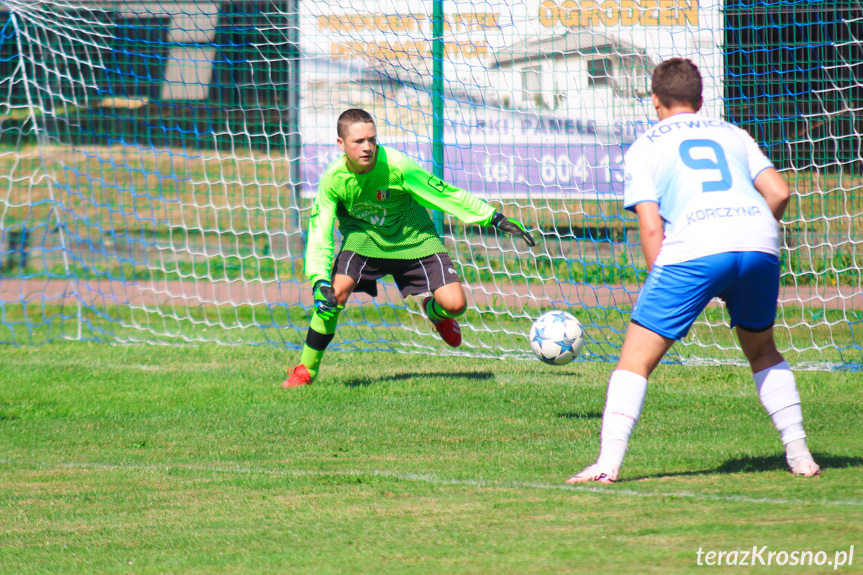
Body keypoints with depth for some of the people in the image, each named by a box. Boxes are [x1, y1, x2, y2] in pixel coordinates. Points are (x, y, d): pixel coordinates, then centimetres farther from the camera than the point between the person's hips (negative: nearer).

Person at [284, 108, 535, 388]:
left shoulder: (395, 166, -28)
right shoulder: (333, 180, -21)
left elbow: (445, 194, -17)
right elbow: (319, 236, -16)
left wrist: (495, 219, -13)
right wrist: (320, 282, -30)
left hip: (413, 237, 0)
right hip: (364, 236, 0)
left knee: (455, 304, -14)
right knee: (335, 292, -26)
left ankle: (433, 311, 28)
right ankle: (305, 370, -7)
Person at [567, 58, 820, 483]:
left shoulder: (644, 148, 17)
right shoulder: (731, 134, 27)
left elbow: (651, 227, 5)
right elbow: (779, 193, 15)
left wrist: (659, 285, 12)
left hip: (694, 250, -4)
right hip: (759, 244, 4)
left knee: (636, 357, 2)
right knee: (762, 349, 27)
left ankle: (608, 463, -10)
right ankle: (799, 454, 21)